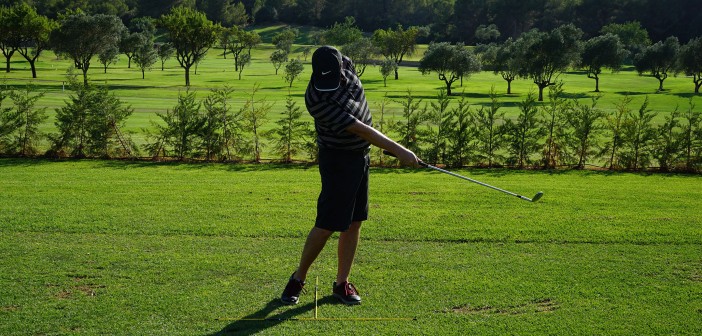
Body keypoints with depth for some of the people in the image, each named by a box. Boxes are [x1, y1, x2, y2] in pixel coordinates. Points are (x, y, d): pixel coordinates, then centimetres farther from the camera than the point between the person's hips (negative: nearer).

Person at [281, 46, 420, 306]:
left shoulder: (346, 65, -8)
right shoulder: (317, 100, -29)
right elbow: (360, 130, -28)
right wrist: (398, 150, -25)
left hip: (361, 155, 7)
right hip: (338, 159, -7)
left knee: (354, 223, 8)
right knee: (327, 225, -7)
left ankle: (342, 283, 16)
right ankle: (298, 279, 10)